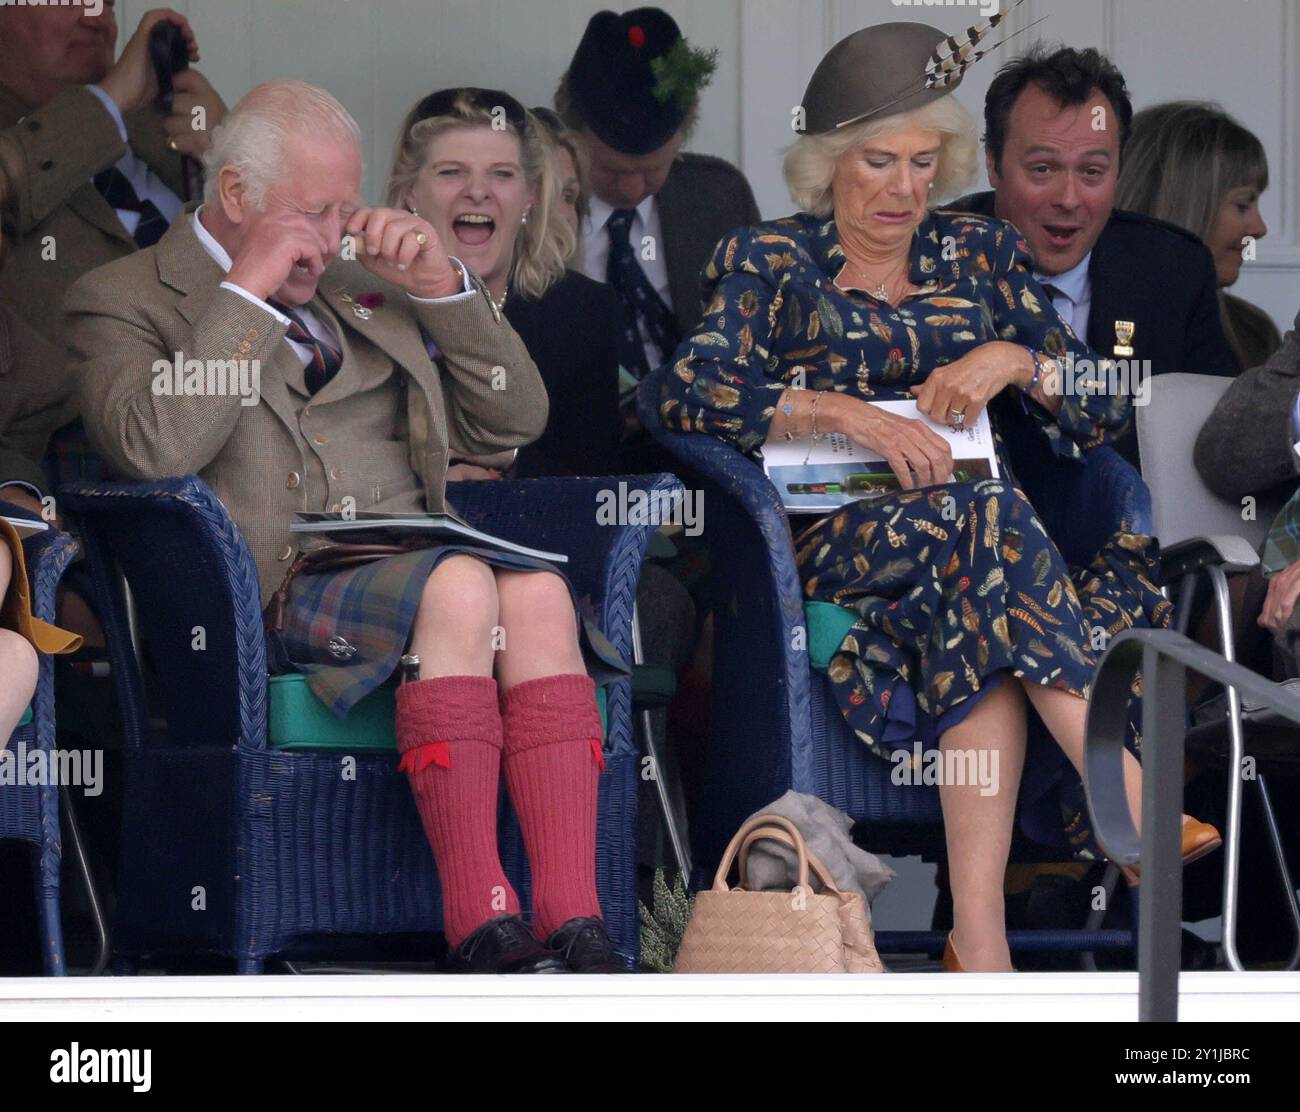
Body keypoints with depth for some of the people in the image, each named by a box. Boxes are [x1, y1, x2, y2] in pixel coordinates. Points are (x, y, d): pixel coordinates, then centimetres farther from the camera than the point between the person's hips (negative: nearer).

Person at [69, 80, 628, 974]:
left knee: (537, 589, -30)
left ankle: (576, 925, -39)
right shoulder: (123, 302, 9)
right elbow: (152, 448, -13)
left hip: (414, 561, 5)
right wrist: (249, 293, -8)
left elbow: (513, 421, 25)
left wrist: (444, 287, 11)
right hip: (281, 591, -5)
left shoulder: (362, 285, 27)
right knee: (459, 583, -35)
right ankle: (479, 926, -38)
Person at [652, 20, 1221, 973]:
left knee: (978, 619, -35)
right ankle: (1133, 806, -46)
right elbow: (687, 392, -8)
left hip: (964, 536, 3)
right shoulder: (770, 263, 10)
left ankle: (981, 939, -48)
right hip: (831, 542, -3)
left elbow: (1103, 412, 14)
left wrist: (1013, 361, -7)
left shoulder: (979, 255, 19)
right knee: (983, 517, -35)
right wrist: (840, 411, -19)